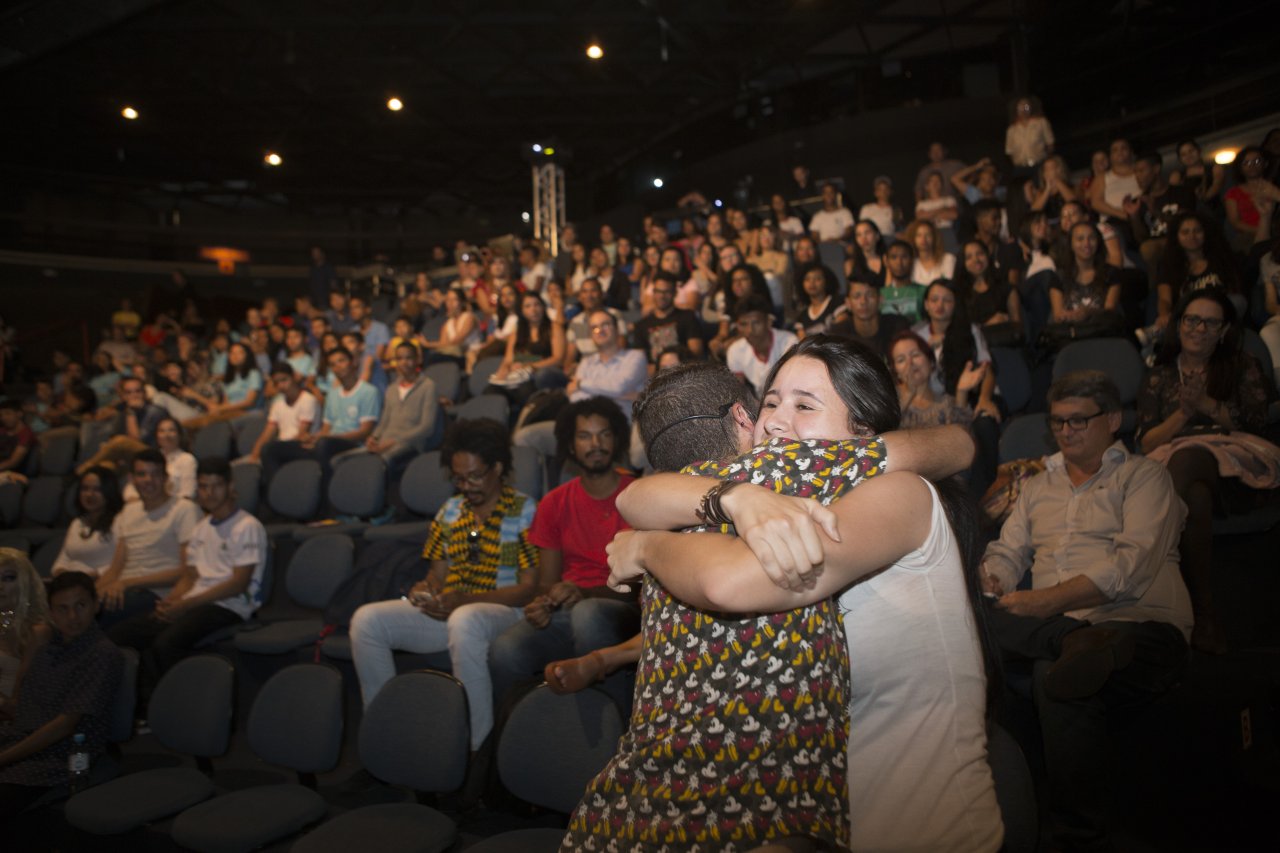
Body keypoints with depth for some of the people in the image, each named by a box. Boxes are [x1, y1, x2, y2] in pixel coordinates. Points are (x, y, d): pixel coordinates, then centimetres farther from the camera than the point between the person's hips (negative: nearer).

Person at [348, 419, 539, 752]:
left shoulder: (524, 512, -3)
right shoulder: (451, 510, 16)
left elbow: (529, 589, -10)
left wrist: (463, 600, -21)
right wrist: (425, 590, -7)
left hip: (503, 612, -6)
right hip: (446, 610, 6)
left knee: (464, 621, -41)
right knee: (367, 619, -13)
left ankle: (474, 744, -27)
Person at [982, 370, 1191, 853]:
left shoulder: (1144, 477, 11)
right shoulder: (1038, 487, 30)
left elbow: (1132, 566, -7)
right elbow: (1008, 553, 21)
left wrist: (1044, 602, -18)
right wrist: (989, 582, -8)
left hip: (1138, 624, -5)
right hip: (1049, 627, 6)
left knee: (1055, 676, -41)